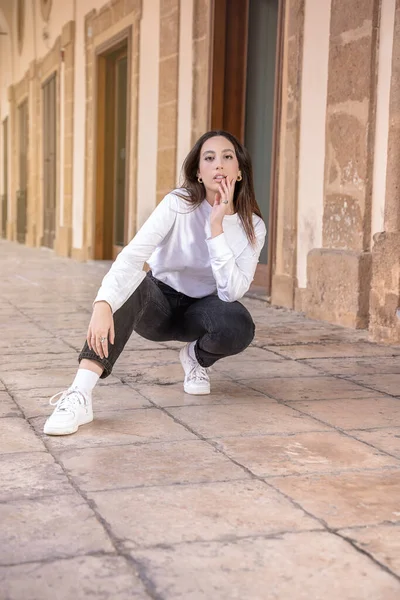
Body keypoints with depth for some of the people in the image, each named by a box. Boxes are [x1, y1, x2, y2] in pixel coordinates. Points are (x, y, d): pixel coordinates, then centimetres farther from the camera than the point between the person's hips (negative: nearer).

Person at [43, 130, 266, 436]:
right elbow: (132, 255, -32)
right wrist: (103, 305, -49)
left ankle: (197, 357, 4)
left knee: (239, 327, -34)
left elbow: (232, 291, -24)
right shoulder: (179, 204, -18)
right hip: (157, 304, -1)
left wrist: (216, 227, -31)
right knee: (132, 280, -37)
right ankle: (80, 394, -46)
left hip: (200, 309, 2)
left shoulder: (253, 227, -12)